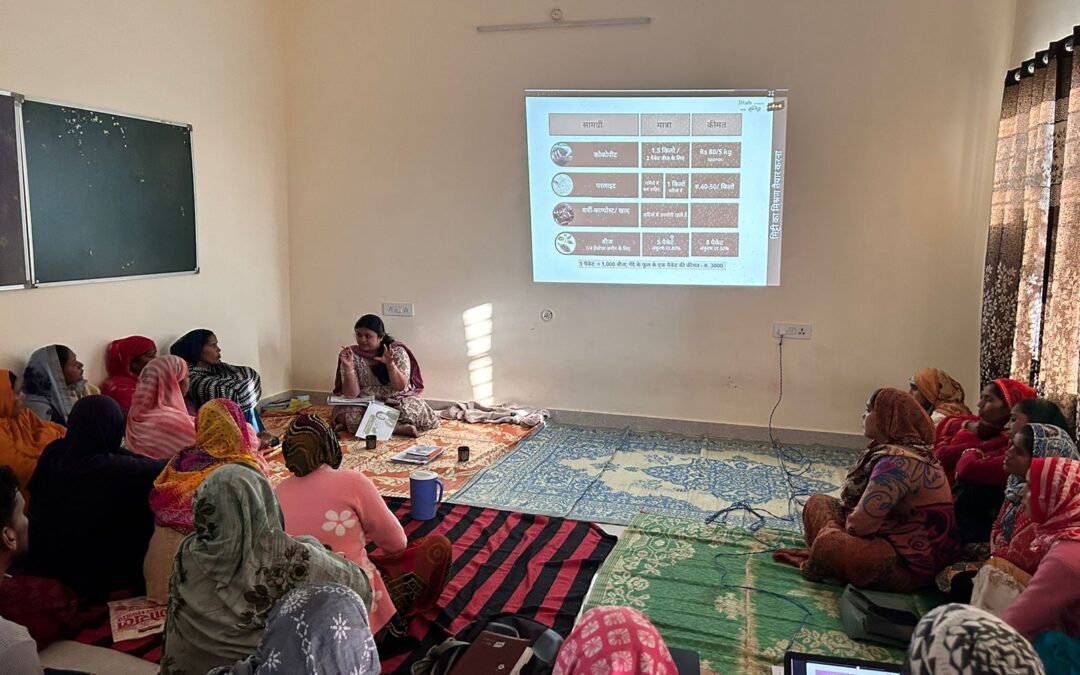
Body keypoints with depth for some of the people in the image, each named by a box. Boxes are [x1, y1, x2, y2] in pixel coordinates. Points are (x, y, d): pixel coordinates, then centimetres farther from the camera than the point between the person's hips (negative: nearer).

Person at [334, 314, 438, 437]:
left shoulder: (397, 351, -10)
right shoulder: (352, 355, -8)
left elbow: (400, 387, -16)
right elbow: (351, 394, -13)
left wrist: (390, 364, -32)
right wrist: (348, 367, -28)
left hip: (398, 400, -1)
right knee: (345, 416, -32)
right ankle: (401, 428, -28)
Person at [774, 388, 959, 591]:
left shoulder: (898, 461, -26)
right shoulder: (903, 450, 6)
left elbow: (858, 525, -27)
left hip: (910, 566, -10)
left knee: (830, 543, -31)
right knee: (818, 502, 10)